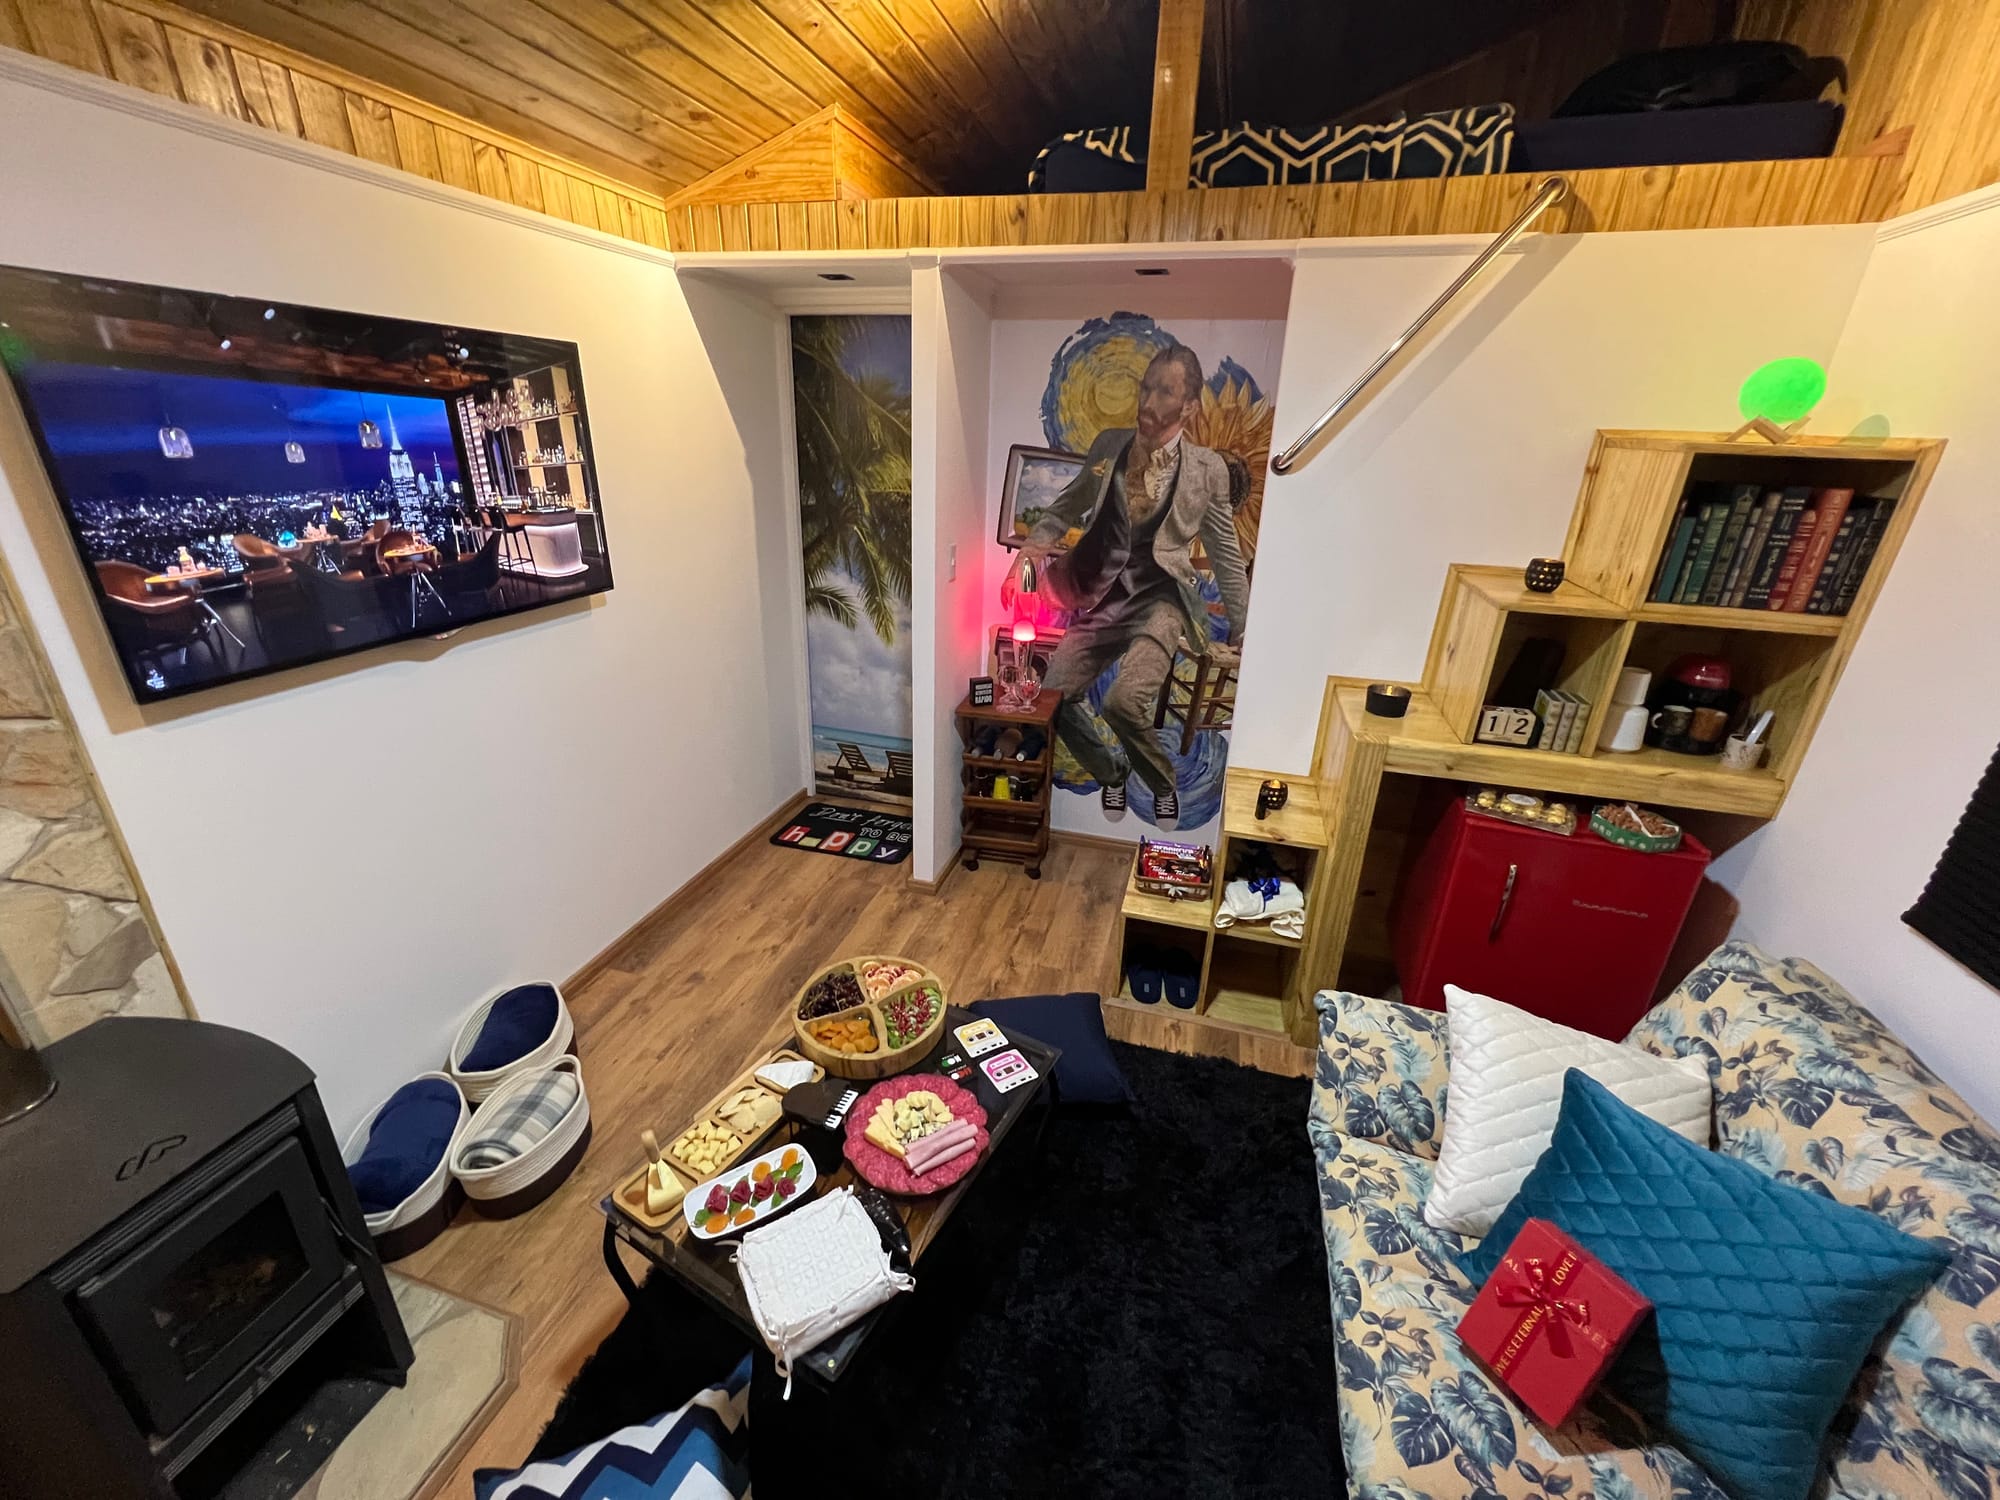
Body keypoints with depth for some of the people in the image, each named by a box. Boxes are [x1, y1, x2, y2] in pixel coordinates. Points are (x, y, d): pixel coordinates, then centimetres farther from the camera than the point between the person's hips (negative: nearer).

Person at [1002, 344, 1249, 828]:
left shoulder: (1207, 468, -1)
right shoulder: (1108, 445, 6)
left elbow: (1225, 554, 6)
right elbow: (1067, 506, 20)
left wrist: (1242, 629, 10)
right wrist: (1033, 546, 2)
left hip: (1159, 600, -4)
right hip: (1103, 598, 4)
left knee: (1124, 701, -26)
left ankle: (1163, 785, 7)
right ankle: (1112, 771, 28)